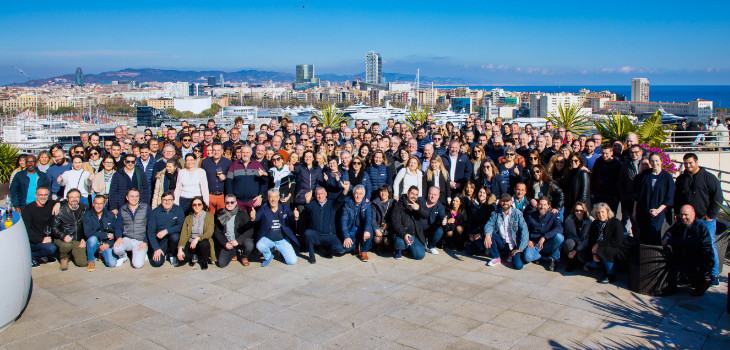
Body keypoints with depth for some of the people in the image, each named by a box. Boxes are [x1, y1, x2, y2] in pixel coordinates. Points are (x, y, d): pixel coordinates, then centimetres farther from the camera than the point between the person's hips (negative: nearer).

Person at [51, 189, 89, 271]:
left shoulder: (85, 209, 4)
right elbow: (54, 227, -3)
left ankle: (72, 254, 22)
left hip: (78, 241, 2)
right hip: (63, 240, -2)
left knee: (83, 263, -14)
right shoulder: (61, 210, -5)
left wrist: (84, 239, 3)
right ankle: (63, 258, -1)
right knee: (67, 245, -38)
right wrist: (64, 236, -20)